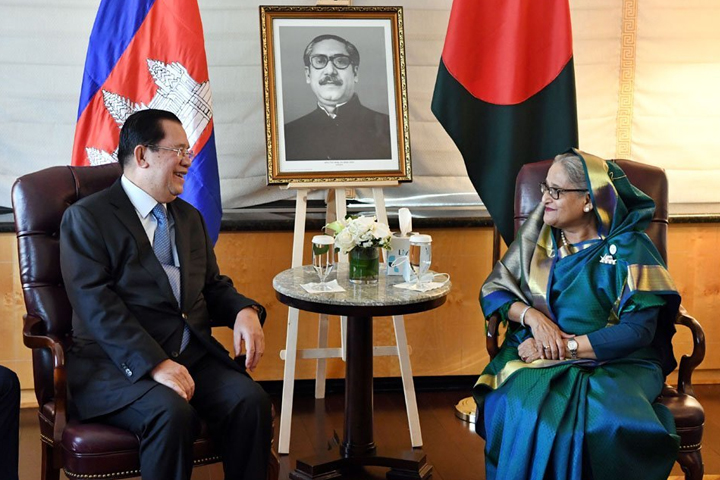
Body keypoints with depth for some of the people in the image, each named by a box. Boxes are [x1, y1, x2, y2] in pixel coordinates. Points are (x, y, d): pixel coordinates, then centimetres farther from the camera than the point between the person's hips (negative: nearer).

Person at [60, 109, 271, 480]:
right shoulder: (86, 218, -3)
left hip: (194, 356, 6)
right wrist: (155, 364, -25)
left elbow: (213, 286, 23)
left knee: (251, 401, -21)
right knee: (171, 413, -33)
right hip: (118, 364, -5)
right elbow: (96, 305, -14)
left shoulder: (190, 217, 19)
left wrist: (244, 311, -2)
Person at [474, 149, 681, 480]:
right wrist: (533, 316, -10)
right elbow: (492, 291, 10)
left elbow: (638, 329, -9)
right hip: (534, 358, 3)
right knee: (523, 412, -32)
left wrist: (564, 348, -14)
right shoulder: (538, 233, 11)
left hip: (612, 364, -2)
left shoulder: (628, 248, -1)